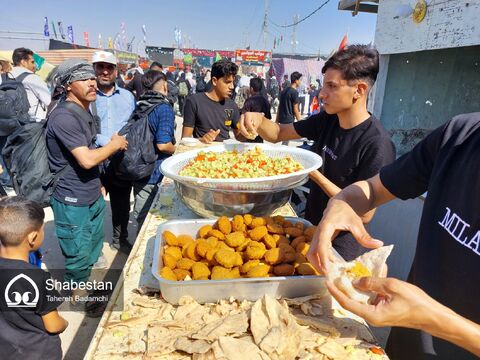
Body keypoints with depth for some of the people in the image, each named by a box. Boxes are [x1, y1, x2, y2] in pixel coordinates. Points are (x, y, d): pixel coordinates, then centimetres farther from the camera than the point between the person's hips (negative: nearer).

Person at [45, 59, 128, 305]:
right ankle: (75, 294, 31)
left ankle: (84, 283, 46)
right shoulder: (64, 117, -23)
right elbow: (87, 159, -29)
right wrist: (115, 144, -14)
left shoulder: (84, 111, 10)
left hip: (93, 196, 9)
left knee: (94, 246, 23)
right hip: (72, 202, -9)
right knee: (79, 253, 7)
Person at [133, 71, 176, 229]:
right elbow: (163, 144, -24)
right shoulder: (164, 108, -16)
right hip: (153, 175, -7)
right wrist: (175, 150, -4)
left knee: (142, 218, 20)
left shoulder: (140, 106, 7)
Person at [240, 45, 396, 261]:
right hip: (310, 229, 6)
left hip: (340, 249, -6)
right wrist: (258, 120, -19)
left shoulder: (377, 145, -26)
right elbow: (278, 133, 3)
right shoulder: (327, 120, -6)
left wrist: (315, 174, -26)